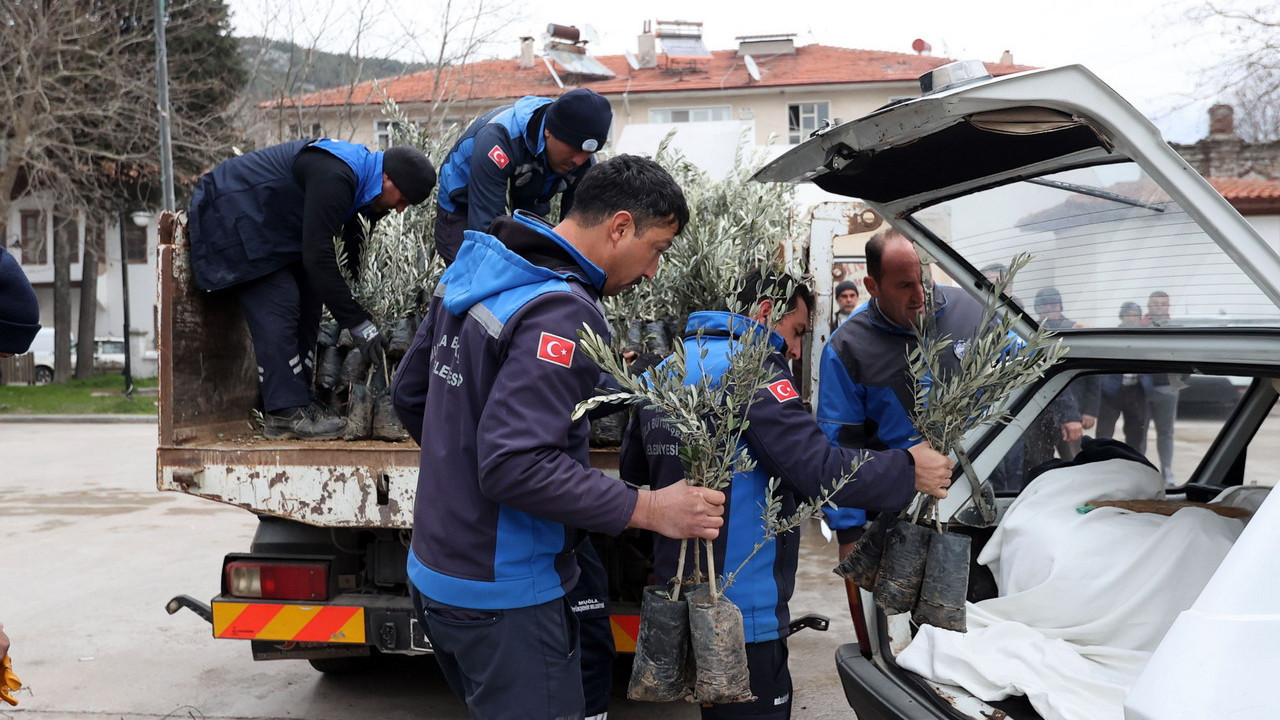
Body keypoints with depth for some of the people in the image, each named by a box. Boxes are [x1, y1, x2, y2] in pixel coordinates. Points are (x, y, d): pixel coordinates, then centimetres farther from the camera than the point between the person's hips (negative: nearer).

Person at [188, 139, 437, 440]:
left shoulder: (360, 178, 1)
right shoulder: (334, 177, -31)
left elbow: (354, 252, 11)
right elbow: (318, 256, -33)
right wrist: (356, 320, -28)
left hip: (268, 226, 11)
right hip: (231, 216, -11)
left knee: (306, 301, 5)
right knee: (277, 308, -17)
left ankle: (299, 402, 7)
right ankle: (285, 414, -17)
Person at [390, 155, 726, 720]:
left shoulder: (472, 275, 4)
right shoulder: (562, 312, -24)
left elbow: (408, 393, 13)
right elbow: (515, 466, -30)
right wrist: (648, 509, -24)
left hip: (436, 569, 9)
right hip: (501, 599, -9)